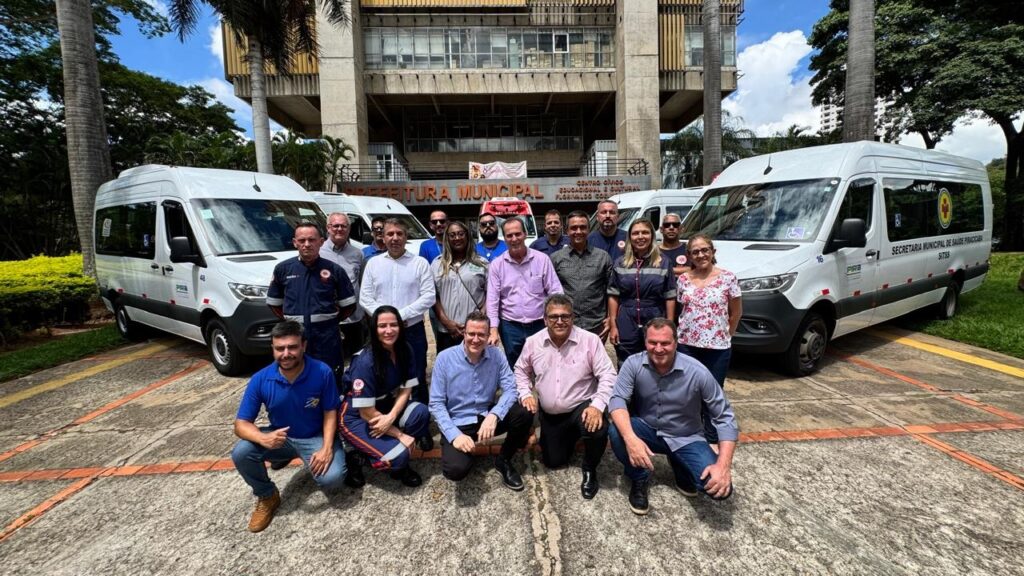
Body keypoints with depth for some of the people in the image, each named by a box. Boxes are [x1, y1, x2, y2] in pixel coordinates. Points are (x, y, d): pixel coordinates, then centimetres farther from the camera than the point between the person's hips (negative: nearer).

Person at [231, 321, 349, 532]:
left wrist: (327, 448, -26)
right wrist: (263, 438, -35)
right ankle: (267, 497, 3)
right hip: (279, 437, 2)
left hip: (315, 437, -2)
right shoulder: (260, 380, -17)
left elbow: (330, 413, -11)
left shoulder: (323, 372, -22)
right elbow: (241, 424, -13)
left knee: (332, 478, -26)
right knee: (240, 453, -26)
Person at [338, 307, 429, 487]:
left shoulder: (405, 350, -11)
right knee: (397, 456, -24)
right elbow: (367, 413, -25)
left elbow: (406, 389, -6)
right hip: (356, 418, -6)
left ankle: (399, 458, 0)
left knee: (421, 413, -24)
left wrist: (391, 417, -25)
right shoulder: (365, 362, -28)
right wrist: (399, 434, -20)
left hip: (385, 406, 6)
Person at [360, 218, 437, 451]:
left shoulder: (420, 263, 0)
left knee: (417, 381, 5)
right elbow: (365, 297, 4)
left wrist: (402, 315, -15)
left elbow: (428, 296, -7)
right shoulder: (373, 263, 7)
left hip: (413, 331, -2)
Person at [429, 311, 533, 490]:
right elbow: (436, 403, -11)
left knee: (524, 414, -24)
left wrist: (494, 415, -30)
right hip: (458, 423, -2)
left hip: (487, 416, 3)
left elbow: (510, 389, -11)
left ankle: (503, 460, 4)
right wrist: (455, 435, -23)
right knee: (456, 469, -28)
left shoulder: (496, 355, -6)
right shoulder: (445, 358, -12)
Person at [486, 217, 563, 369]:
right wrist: (494, 329, -7)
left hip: (540, 325, 0)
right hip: (510, 327, 1)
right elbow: (492, 299, 0)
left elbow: (555, 292, -1)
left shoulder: (542, 259, -1)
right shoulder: (497, 265, 1)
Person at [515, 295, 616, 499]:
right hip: (549, 414, 4)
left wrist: (598, 405, -28)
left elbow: (607, 375, -15)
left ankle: (589, 470, -2)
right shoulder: (533, 342, -6)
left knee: (598, 429, -35)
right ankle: (571, 437, 44)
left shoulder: (590, 340, -15)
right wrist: (525, 394, -7)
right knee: (553, 462, 10)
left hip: (582, 407, -3)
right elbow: (521, 371, 10)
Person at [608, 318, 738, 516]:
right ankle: (639, 480, -1)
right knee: (616, 431, -31)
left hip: (685, 438, 0)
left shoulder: (697, 372, -21)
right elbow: (617, 400, -24)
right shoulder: (634, 364, -17)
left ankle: (681, 467, 13)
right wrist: (630, 438, -43)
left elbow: (724, 417, -15)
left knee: (719, 487, -22)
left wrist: (723, 465, -27)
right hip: (647, 430, 1)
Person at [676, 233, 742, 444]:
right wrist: (686, 332, 5)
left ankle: (712, 439, 26)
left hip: (718, 348, -2)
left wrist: (724, 335, 6)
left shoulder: (728, 278, -4)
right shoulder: (684, 279, 3)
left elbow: (736, 312, 4)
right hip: (686, 345, 2)